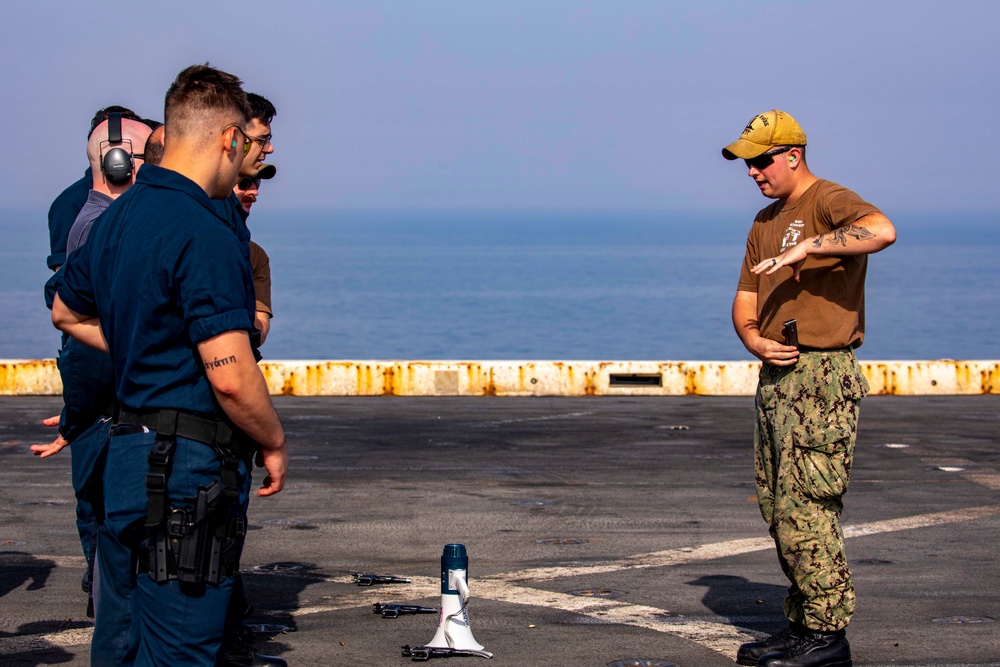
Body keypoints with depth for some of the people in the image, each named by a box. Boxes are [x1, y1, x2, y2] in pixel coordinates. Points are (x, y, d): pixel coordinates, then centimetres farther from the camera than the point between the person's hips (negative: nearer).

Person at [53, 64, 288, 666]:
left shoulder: (117, 217, 10)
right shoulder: (203, 235, -18)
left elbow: (67, 313, 28)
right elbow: (231, 378, -22)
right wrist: (275, 444, -5)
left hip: (128, 453, 9)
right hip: (191, 469, -9)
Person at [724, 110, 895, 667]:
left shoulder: (829, 202, -9)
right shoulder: (766, 222, 19)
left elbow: (882, 230, -32)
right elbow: (745, 301, 20)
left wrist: (807, 248, -30)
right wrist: (754, 340, -2)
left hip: (822, 378, -10)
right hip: (776, 379, 10)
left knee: (805, 509, -11)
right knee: (778, 508, 12)